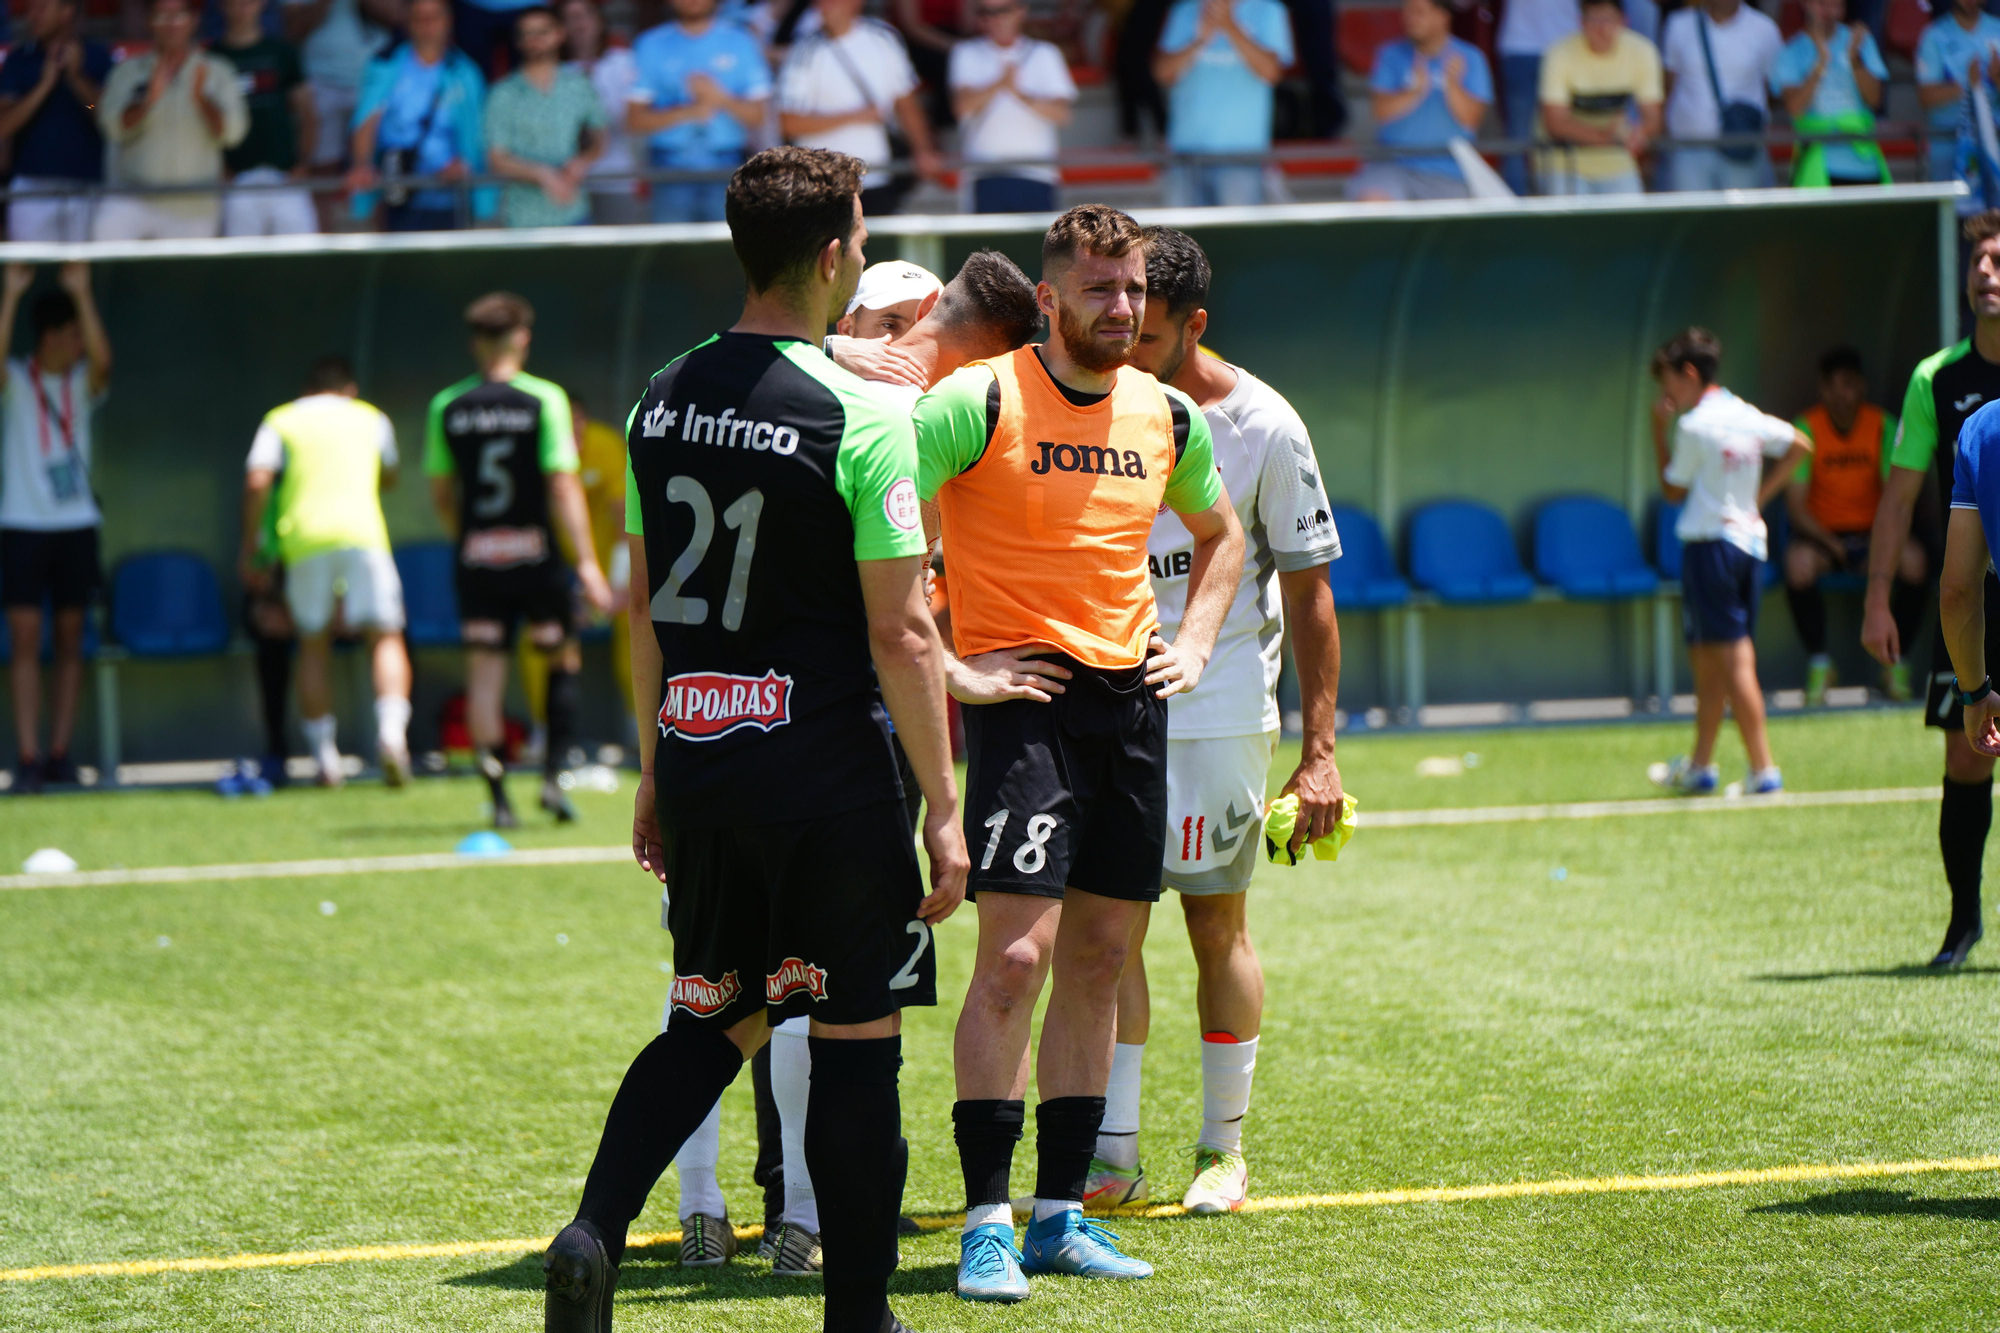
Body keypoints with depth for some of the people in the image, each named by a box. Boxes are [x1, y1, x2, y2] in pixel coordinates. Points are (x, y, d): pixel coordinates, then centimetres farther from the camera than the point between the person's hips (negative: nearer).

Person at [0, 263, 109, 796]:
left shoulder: (82, 384, 6)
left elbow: (102, 359, -16)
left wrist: (81, 293, -19)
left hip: (76, 526, 3)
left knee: (70, 644, 4)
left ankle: (59, 752, 8)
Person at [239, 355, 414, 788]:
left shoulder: (280, 421, 16)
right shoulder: (371, 418, 22)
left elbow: (257, 481, 1)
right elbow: (389, 478, 38)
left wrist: (249, 548, 6)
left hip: (303, 538, 0)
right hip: (362, 532, 0)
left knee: (314, 644, 12)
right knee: (385, 637, 1)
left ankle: (324, 756, 8)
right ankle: (391, 732, -23)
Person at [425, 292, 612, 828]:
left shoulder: (446, 407, 4)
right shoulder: (544, 399, -6)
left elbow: (441, 494, 10)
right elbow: (563, 487, -11)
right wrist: (587, 562, -10)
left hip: (476, 559, 2)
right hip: (535, 555, -2)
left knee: (485, 676, 3)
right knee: (562, 659, 15)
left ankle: (499, 798, -4)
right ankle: (552, 775, 5)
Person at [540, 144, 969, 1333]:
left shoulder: (664, 402, 7)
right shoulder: (860, 418, -12)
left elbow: (643, 607, 13)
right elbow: (900, 633, -13)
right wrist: (944, 810, -8)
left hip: (699, 760, 6)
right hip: (828, 777, -6)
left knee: (713, 1022, 18)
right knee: (858, 1037, 5)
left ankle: (597, 1231, -1)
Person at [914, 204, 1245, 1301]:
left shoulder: (1166, 416, 10)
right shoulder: (980, 401, -9)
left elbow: (1221, 536, 29)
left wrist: (1193, 645, 15)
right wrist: (945, 668, -15)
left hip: (1131, 699, 6)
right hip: (1024, 693, -6)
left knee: (1098, 962, 8)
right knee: (1015, 957, -12)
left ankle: (1062, 1215, 15)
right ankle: (988, 1223, -7)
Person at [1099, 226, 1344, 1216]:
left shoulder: (1263, 429, -8)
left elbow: (1309, 595, -4)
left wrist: (1319, 752, -8)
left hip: (1218, 709, -3)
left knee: (1218, 926, 3)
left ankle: (1224, 1151, 13)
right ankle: (1112, 1154, 0)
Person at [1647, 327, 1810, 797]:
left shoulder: (1693, 426, -12)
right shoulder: (1748, 418, 8)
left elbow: (1672, 490, -2)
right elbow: (1800, 445, 20)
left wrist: (1659, 430, 4)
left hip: (1710, 545, -8)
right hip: (1751, 544, 8)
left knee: (1734, 661, -8)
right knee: (1705, 658, 18)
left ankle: (1763, 769, -12)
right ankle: (1699, 766, 27)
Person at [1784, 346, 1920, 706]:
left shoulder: (1883, 426, -4)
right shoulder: (1807, 428, -8)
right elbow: (1796, 504, -11)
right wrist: (1833, 545, -23)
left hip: (1872, 531, 1)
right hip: (1820, 532, -1)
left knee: (1913, 560, -30)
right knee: (1799, 563, -35)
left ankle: (1895, 662, -14)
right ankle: (1818, 662, -18)